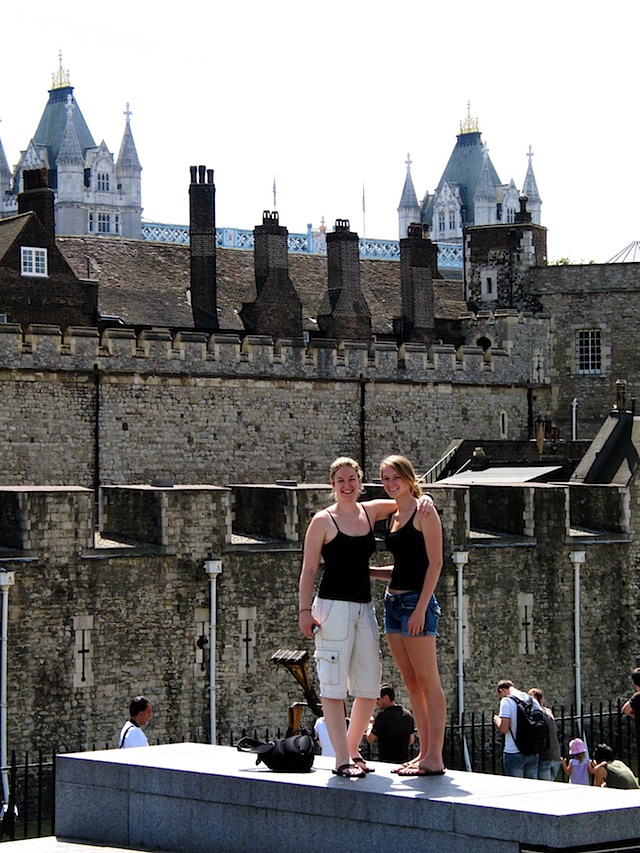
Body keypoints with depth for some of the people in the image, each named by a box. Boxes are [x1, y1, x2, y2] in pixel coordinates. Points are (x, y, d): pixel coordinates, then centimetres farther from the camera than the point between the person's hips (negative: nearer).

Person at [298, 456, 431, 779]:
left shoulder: (370, 511, 11)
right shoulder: (323, 521, -3)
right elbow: (308, 570, -3)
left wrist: (424, 499, 2)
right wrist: (305, 610, -12)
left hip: (364, 607, 6)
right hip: (333, 607, -6)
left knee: (369, 687, 6)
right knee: (334, 686, -8)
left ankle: (352, 750, 21)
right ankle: (342, 760, -9)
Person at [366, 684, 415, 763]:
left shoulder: (383, 715, -14)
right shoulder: (408, 715, 7)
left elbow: (370, 739, -7)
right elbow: (411, 741, 15)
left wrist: (370, 725, 10)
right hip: (404, 760, 7)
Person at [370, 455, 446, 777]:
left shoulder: (423, 512, -7)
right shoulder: (393, 517, 17)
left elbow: (434, 563, -13)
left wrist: (421, 608, -19)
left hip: (416, 601, -9)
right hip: (393, 601, 9)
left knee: (428, 683, -7)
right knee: (411, 683, 9)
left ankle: (435, 758, -6)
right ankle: (424, 753, 13)